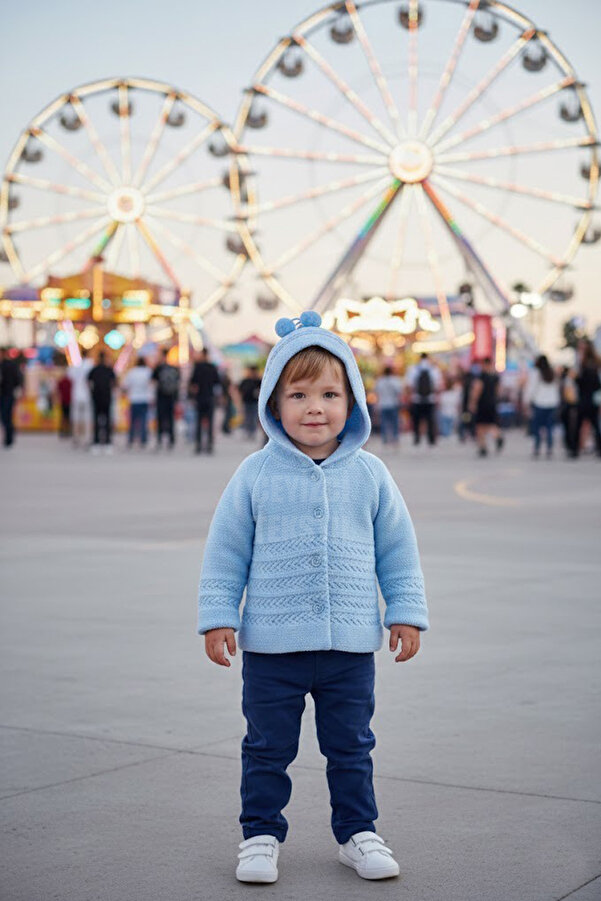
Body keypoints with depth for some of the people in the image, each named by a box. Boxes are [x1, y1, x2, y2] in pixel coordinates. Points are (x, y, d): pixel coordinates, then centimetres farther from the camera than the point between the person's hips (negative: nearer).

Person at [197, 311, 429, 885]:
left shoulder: (369, 474, 1)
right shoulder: (256, 474, -4)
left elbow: (398, 551, 9)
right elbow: (225, 551, 1)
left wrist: (406, 613, 6)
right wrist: (218, 616, -2)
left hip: (351, 645, 1)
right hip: (271, 645, -1)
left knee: (351, 747, 13)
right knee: (267, 748, 10)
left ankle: (357, 832, 29)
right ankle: (261, 835, 25)